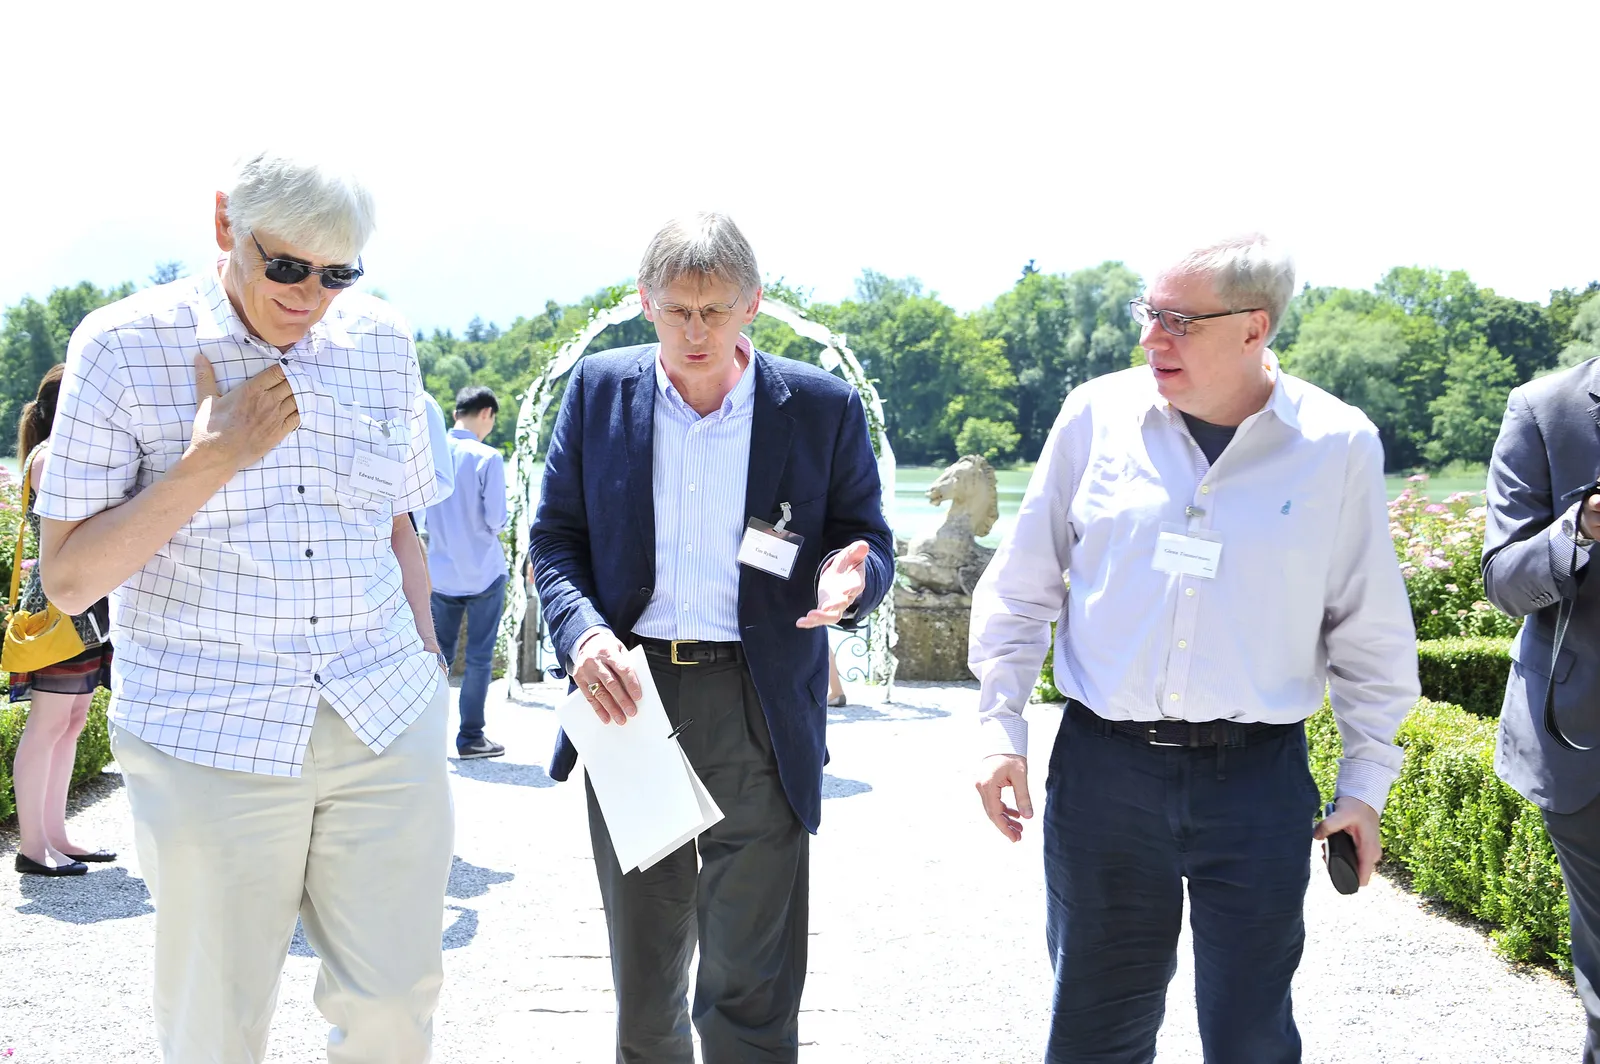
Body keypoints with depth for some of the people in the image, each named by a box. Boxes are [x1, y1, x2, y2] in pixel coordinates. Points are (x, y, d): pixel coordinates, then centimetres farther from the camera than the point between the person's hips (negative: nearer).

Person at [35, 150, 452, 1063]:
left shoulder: (382, 342, 7)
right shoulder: (125, 347, -5)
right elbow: (68, 580, -7)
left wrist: (429, 664, 15)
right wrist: (212, 461, -14)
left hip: (388, 723, 3)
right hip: (209, 740, -3)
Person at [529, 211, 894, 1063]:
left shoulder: (824, 408, -4)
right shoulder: (599, 389, 2)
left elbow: (868, 539, 5)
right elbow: (555, 538, 7)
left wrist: (851, 574, -19)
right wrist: (582, 633, -13)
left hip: (759, 711, -2)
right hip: (629, 695, 3)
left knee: (751, 987, 1)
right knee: (642, 971, 17)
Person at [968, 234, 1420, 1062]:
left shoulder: (1338, 445, -3)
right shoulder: (1097, 414, -1)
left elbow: (1371, 633, 6)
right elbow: (1021, 587, 7)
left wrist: (1366, 782, 6)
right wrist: (1000, 730, 4)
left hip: (1257, 781, -1)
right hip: (1101, 769, 1)